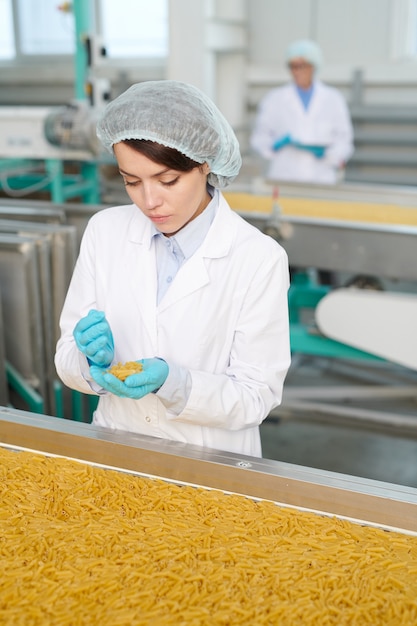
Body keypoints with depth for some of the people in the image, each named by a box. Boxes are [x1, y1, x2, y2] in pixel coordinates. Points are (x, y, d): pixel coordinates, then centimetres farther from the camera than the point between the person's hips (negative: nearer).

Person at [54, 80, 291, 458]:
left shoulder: (260, 258, -14)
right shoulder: (104, 231, -3)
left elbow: (256, 396, -9)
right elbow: (67, 362, 3)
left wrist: (171, 381, -23)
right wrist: (95, 359, -18)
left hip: (211, 464, -4)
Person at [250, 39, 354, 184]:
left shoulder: (334, 99, 12)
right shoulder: (274, 99, 12)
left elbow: (344, 139, 10)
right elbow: (258, 138, 11)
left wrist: (325, 152, -10)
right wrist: (276, 144, -10)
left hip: (322, 181, 1)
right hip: (283, 179, 0)